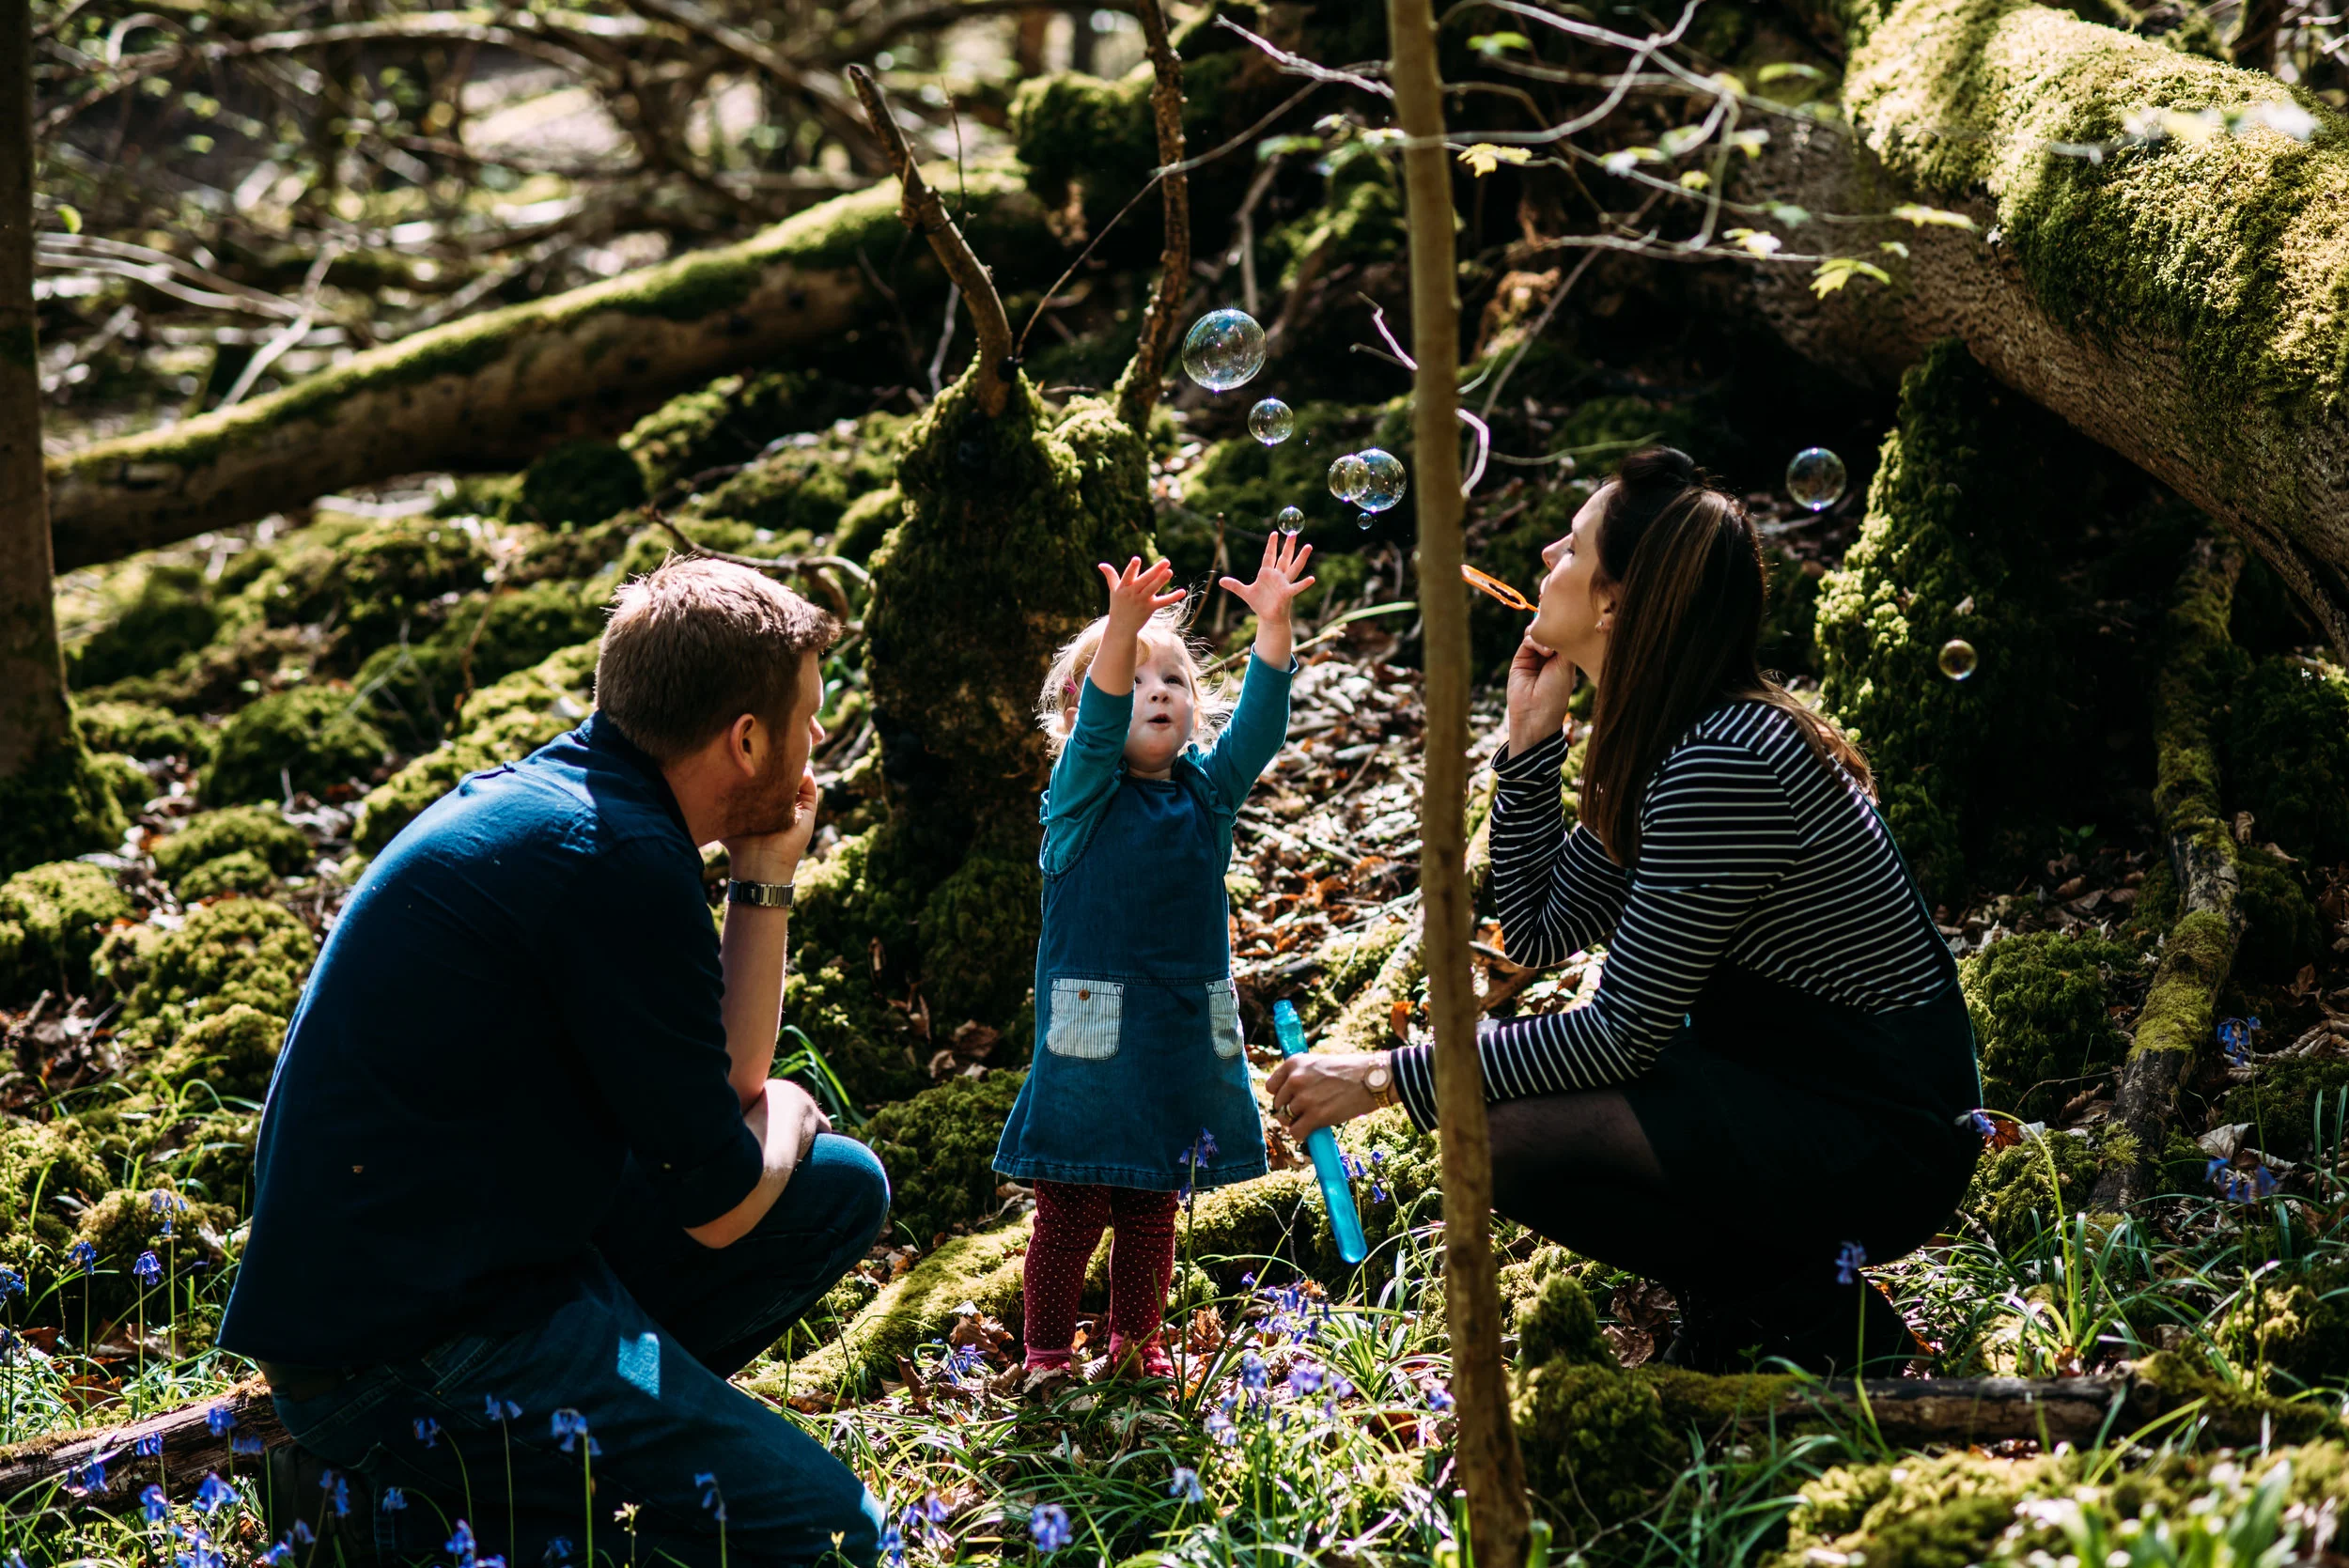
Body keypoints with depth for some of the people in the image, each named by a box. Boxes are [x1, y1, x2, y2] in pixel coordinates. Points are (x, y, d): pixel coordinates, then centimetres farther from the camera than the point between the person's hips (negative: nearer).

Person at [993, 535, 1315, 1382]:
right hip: (1090, 1037, -4)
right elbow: (1095, 724, -24)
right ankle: (1045, 1353, 11)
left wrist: (1272, 624, -22)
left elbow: (1257, 726, -8)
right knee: (1071, 1209, 0)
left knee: (1152, 1207, 14)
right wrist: (1123, 630, -41)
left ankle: (1135, 1341, 27)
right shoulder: (1082, 795, -5)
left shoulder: (1207, 790, 7)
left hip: (1185, 1039, 4)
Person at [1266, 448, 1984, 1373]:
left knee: (1513, 1141, -19)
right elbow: (1539, 929, 12)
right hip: (1803, 1085, 10)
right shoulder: (1666, 743, 7)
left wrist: (1387, 1079, -18)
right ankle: (1735, 1299, 13)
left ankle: (1811, 1309, -6)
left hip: (1887, 1141, -10)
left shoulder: (1721, 765, -23)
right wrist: (1530, 737, 4)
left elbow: (1622, 1033, -22)